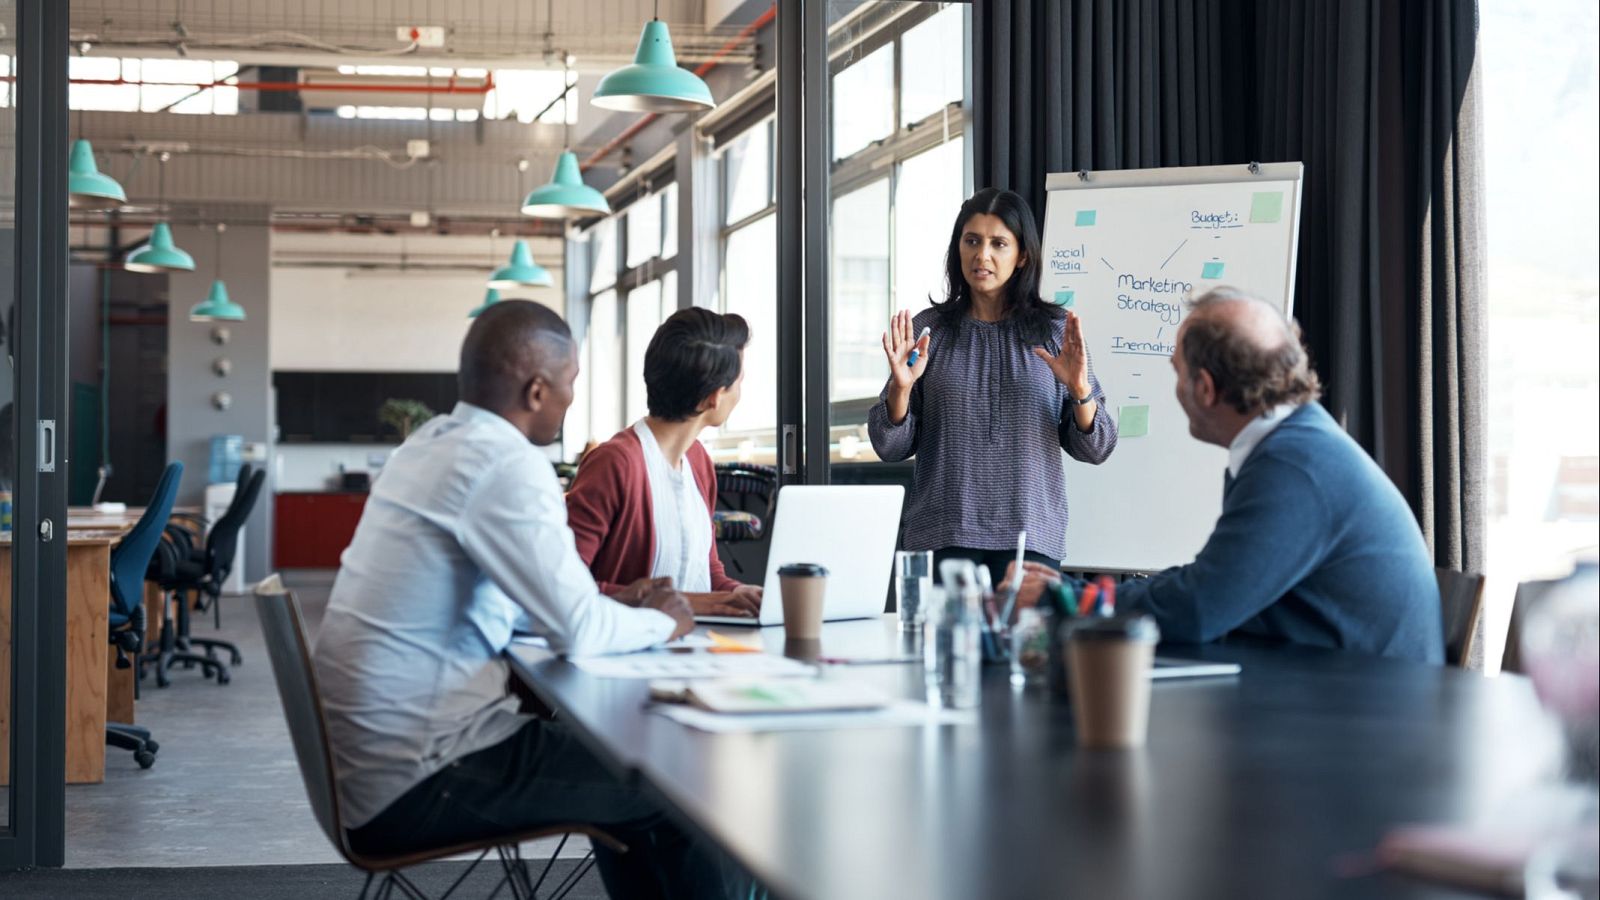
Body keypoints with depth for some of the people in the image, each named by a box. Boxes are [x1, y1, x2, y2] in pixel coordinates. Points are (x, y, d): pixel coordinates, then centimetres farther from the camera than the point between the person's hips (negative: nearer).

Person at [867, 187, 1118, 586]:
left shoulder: (1055, 331, 6)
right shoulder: (928, 329, 6)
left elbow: (1094, 450, 5)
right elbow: (890, 448, 6)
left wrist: (1080, 391, -12)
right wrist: (901, 386, -11)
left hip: (1029, 535, 0)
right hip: (942, 537, 0)